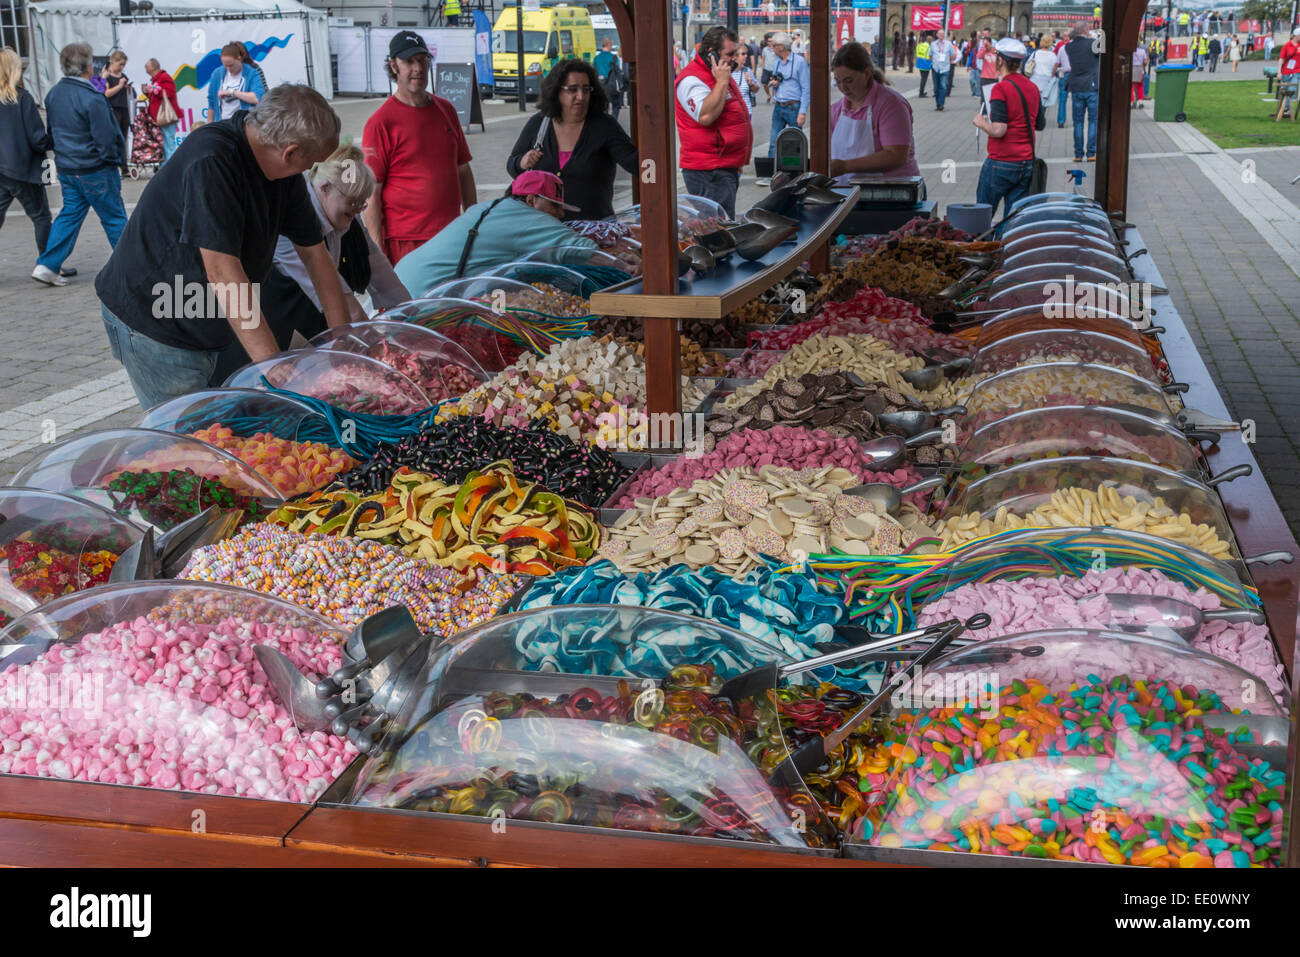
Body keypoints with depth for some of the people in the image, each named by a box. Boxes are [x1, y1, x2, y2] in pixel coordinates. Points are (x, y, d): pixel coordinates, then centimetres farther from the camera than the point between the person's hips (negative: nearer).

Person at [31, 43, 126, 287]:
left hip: (66, 168, 7)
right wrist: (114, 161, -4)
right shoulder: (92, 98, -20)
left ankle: (47, 265, 4)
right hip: (95, 170, -7)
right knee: (114, 217, 6)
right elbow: (105, 138, -19)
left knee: (70, 214, 12)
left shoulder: (53, 94, 5)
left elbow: (52, 131, 14)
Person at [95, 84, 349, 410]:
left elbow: (314, 251, 5)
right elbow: (223, 272, -33)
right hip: (151, 322, -8)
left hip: (210, 327, 8)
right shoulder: (211, 161, -28)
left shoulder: (284, 172, -1)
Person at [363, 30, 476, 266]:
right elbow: (371, 194, -9)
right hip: (405, 242, -6)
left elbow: (463, 170, 19)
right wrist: (378, 253, -15)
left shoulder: (446, 110, 12)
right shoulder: (380, 122, -7)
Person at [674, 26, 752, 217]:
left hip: (728, 167, 10)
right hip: (708, 172, -10)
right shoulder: (692, 80, -14)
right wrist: (721, 82, -20)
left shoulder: (721, 75, 19)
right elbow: (705, 116, -31)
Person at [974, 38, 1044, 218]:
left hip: (1001, 163, -6)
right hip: (1027, 163, 6)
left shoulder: (1000, 88, -14)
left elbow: (998, 130, -21)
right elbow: (1041, 124, 18)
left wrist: (981, 123, -3)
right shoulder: (1032, 88, 8)